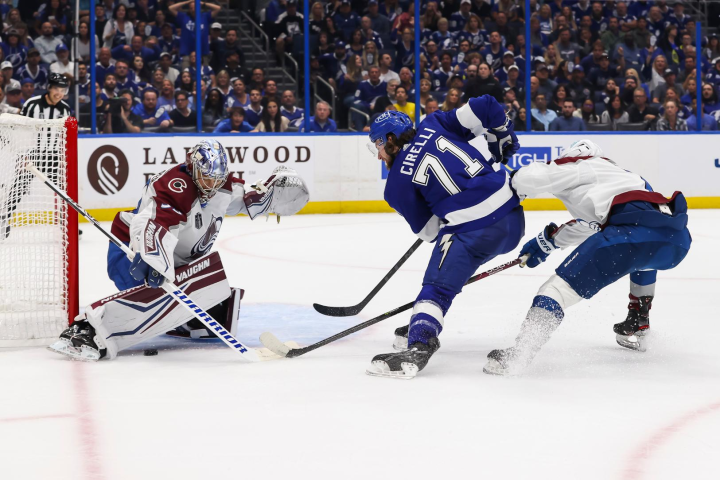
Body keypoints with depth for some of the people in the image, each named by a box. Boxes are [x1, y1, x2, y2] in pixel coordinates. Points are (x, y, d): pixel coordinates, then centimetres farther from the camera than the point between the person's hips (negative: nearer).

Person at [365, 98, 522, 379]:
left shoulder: (398, 183, 2)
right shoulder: (435, 125, 13)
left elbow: (428, 230, 6)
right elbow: (485, 107, 8)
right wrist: (503, 140, 23)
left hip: (475, 230, -8)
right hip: (513, 217, 8)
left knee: (438, 286, -8)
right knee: (450, 265, 25)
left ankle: (417, 350, -27)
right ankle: (422, 328, 29)